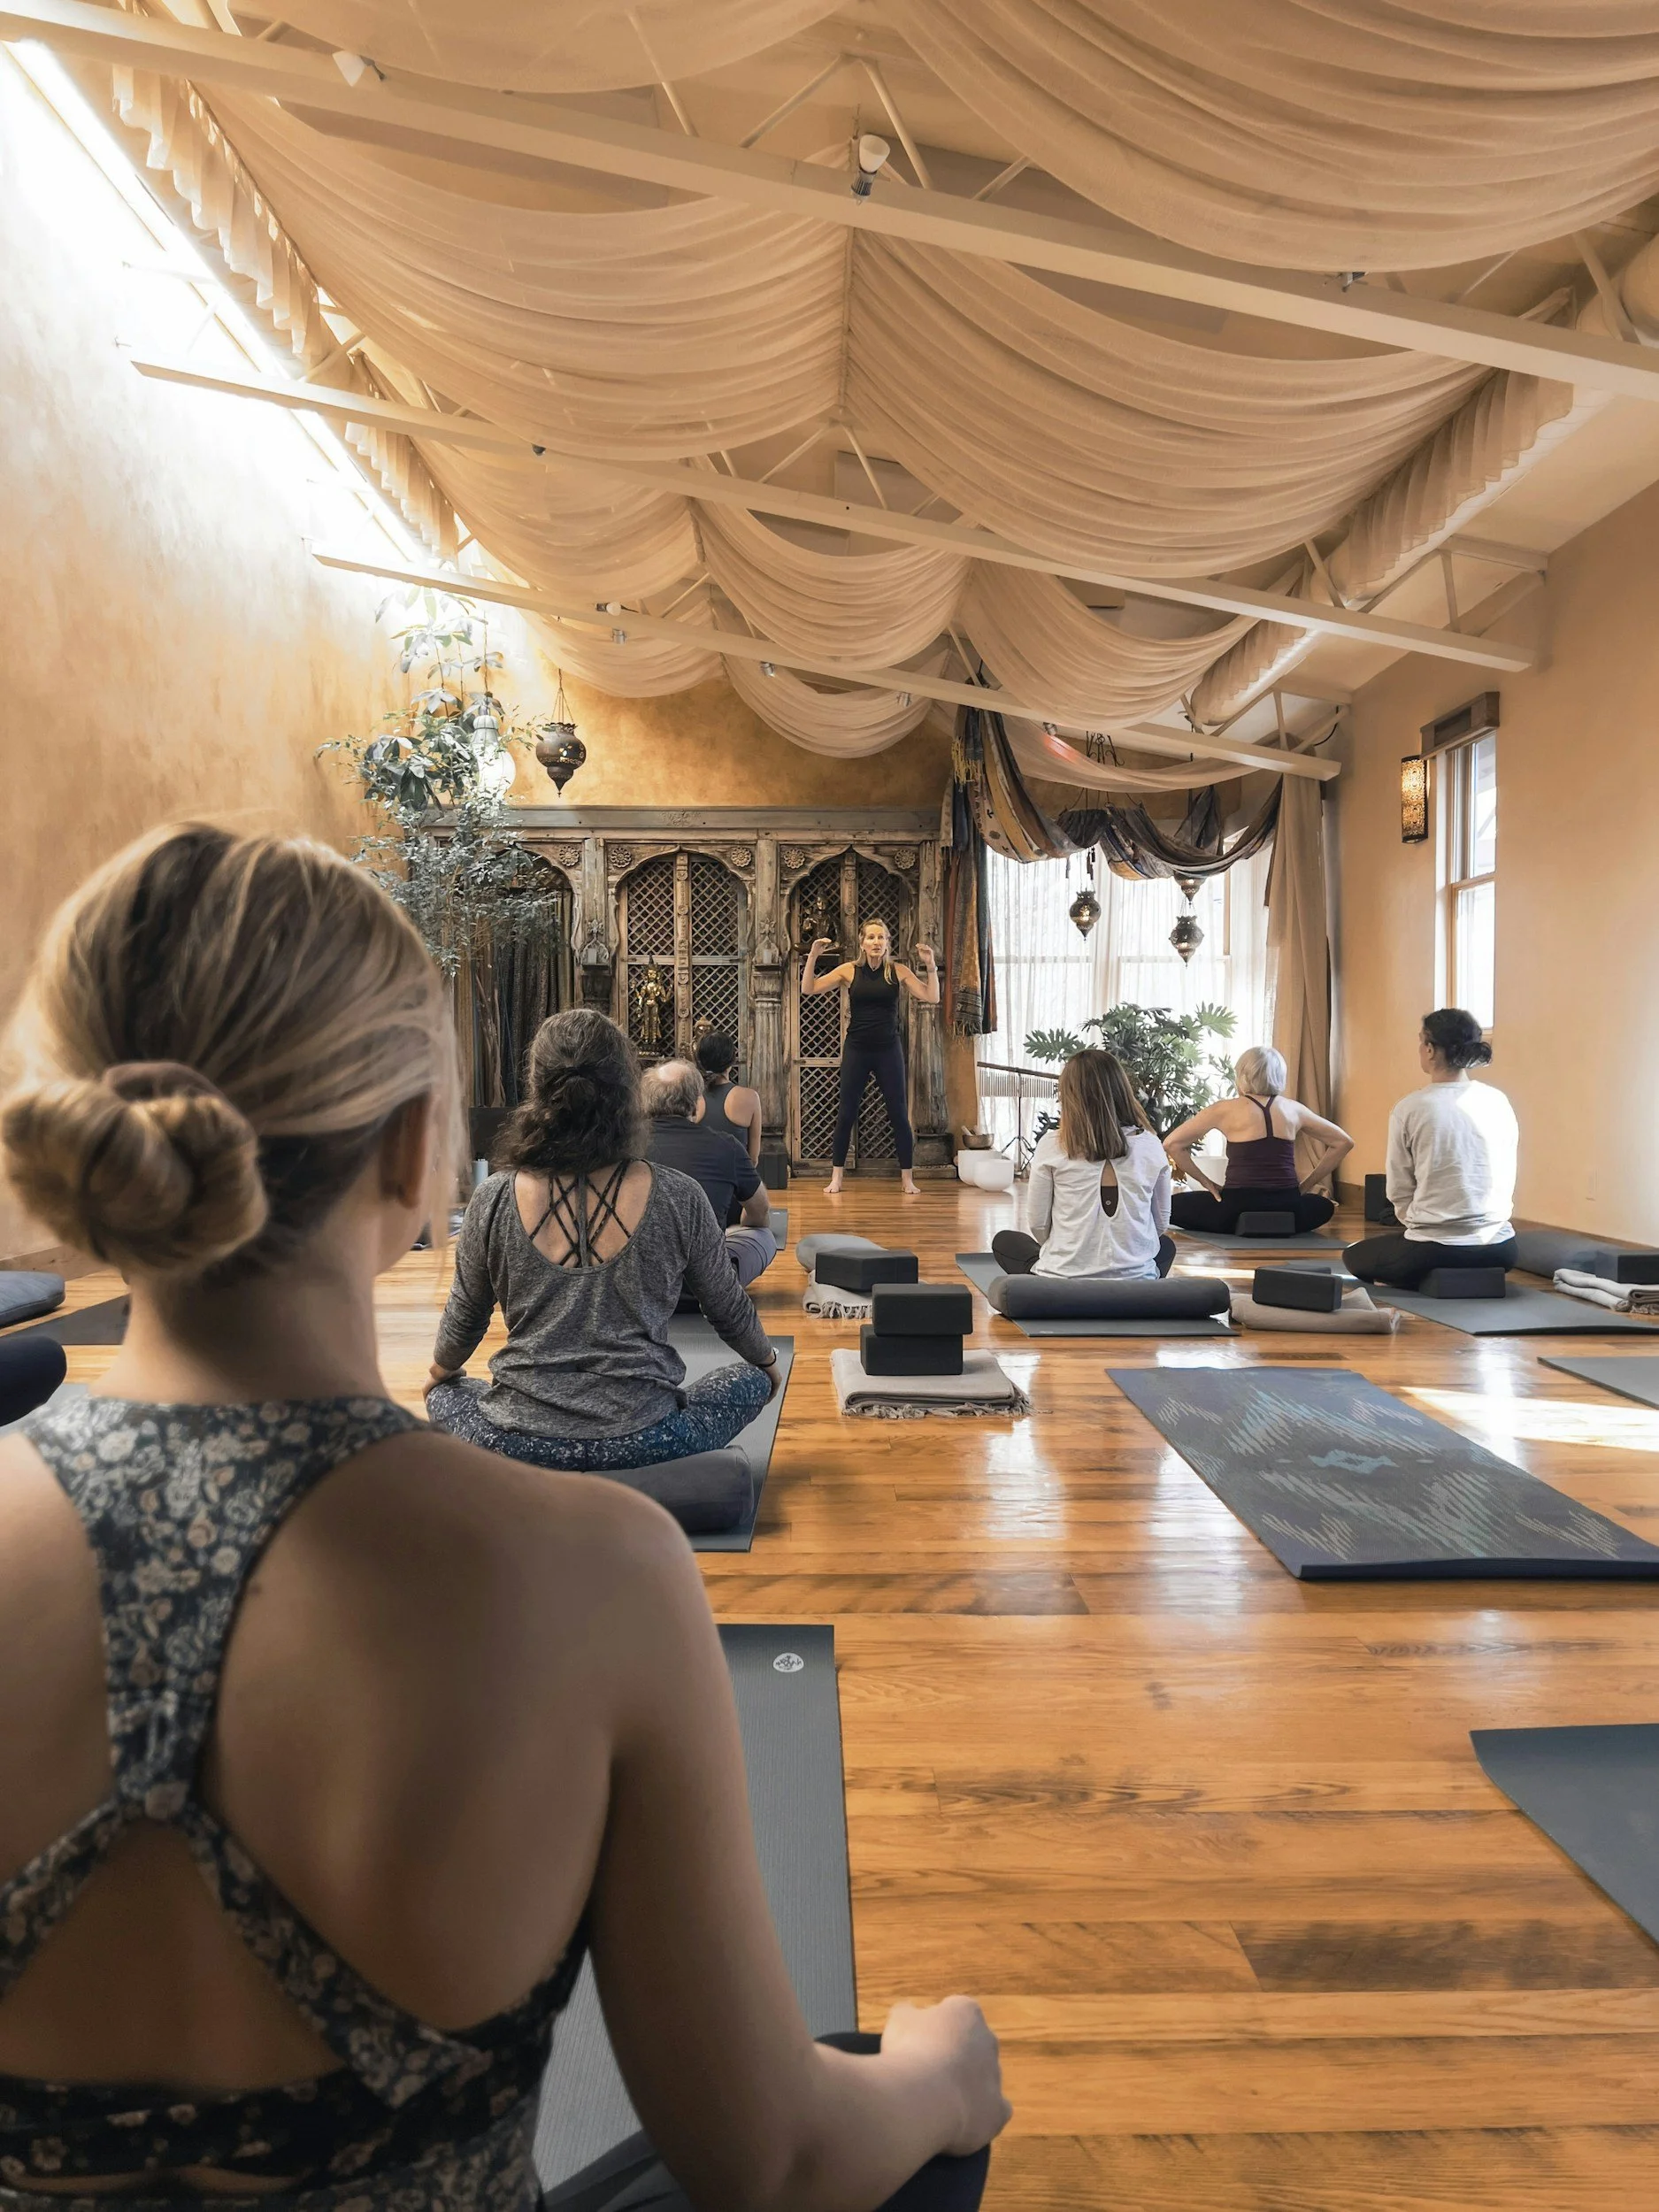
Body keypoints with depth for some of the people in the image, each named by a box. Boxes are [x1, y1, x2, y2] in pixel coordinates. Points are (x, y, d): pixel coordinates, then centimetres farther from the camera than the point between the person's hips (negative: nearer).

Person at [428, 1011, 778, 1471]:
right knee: (749, 1382, 24)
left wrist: (440, 1372, 31)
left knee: (446, 1396, 34)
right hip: (639, 1440, -2)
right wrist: (766, 1362, 27)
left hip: (519, 1443, 2)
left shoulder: (494, 1199, -9)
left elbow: (463, 1319, 7)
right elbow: (729, 1310, 4)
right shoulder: (677, 1198, -12)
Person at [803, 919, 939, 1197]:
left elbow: (932, 997, -4)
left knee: (899, 1114, 2)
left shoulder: (898, 971, 0)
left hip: (888, 1050, 0)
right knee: (846, 1113, 4)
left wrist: (930, 965, -12)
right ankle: (836, 1177, 14)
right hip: (856, 1050, 0)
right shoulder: (849, 971, 0)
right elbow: (808, 989, -3)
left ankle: (907, 1179, 11)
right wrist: (813, 957, -13)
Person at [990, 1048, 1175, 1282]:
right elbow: (1161, 1223, 6)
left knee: (1003, 1240, 27)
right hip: (1136, 1282, 2)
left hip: (1063, 1281, -2)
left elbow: (1038, 1224, -3)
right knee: (1166, 1244, 36)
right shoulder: (1149, 1146, -3)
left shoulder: (1052, 1146, -9)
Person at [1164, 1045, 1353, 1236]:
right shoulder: (1293, 1109, 9)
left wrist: (1207, 1183, 6)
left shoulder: (1226, 1109, 0)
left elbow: (1172, 1144, -2)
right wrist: (1305, 1185, 17)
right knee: (1324, 1206, 36)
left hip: (1239, 1209, -3)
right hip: (1286, 1213, 3)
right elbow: (1344, 1142, 19)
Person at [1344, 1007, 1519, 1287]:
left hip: (1434, 1252, -6)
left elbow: (1400, 1193, -4)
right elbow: (1508, 1182, 9)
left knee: (1354, 1255, 23)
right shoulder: (1499, 1102, 1)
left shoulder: (1410, 1108, -11)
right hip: (1499, 1251, 6)